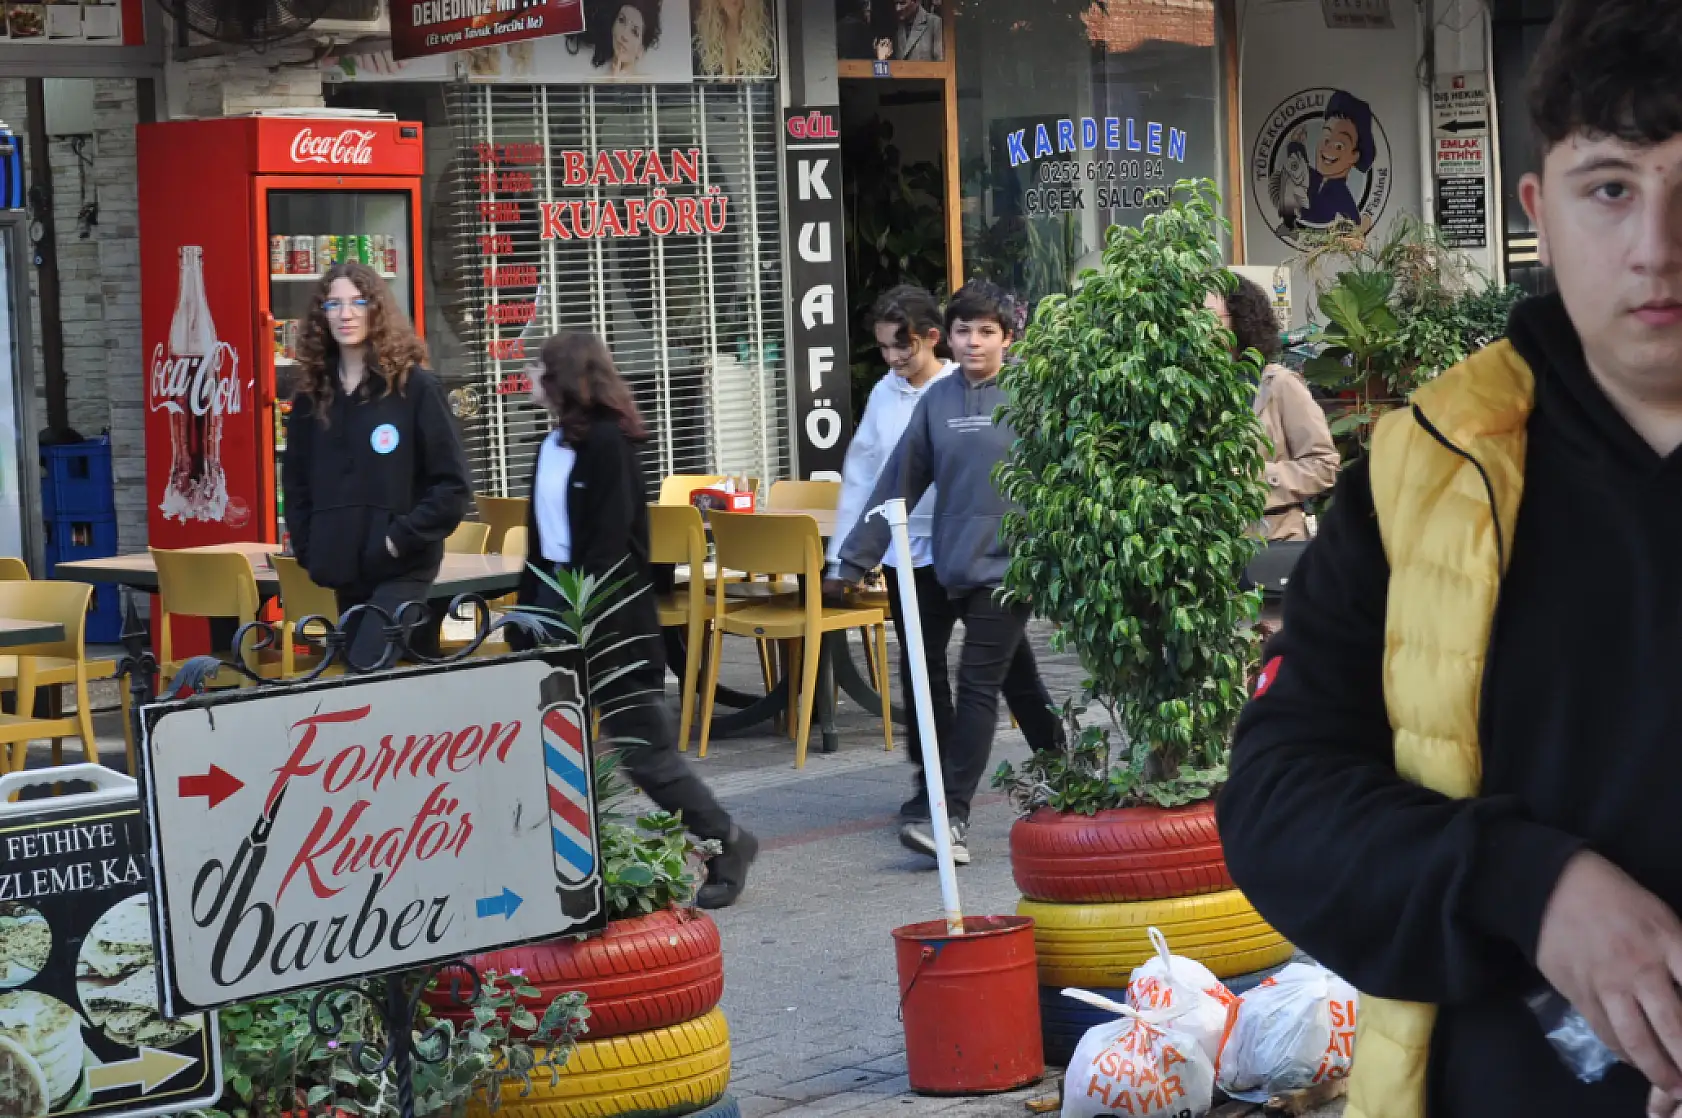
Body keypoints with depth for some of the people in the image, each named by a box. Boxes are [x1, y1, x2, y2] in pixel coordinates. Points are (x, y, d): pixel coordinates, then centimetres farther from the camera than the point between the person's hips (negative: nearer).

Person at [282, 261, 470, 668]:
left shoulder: (414, 386, -5)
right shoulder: (312, 393, 8)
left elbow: (452, 483, -7)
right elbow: (295, 481, 16)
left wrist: (402, 538, -13)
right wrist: (307, 549, 4)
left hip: (401, 569, -5)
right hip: (344, 569, 5)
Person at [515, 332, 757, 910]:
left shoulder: (607, 442, -14)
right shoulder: (553, 444, 12)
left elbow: (608, 545, -20)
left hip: (607, 617, -8)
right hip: (556, 600, 8)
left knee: (643, 751, -1)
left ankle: (727, 844, 15)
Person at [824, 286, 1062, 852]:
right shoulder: (884, 396, 5)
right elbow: (861, 476, 11)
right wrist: (843, 556, 11)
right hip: (912, 554, 4)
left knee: (1011, 665, 7)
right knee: (921, 670, 4)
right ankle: (932, 785, 13)